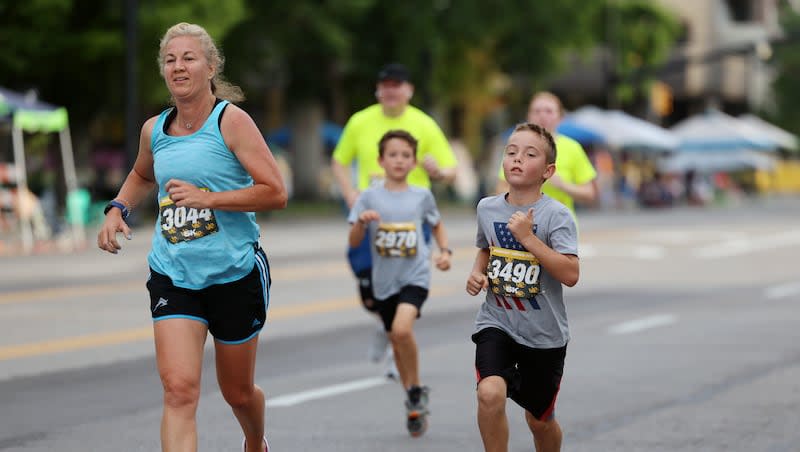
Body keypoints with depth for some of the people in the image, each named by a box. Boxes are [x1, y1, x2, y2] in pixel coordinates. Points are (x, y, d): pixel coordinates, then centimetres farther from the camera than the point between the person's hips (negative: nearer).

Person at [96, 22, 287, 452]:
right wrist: (118, 209, 10)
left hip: (235, 275, -3)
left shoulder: (231, 121, -9)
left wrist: (207, 198, -21)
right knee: (179, 389, -16)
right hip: (172, 277, 3)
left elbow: (275, 192, -15)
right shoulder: (154, 129, 6)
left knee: (238, 393, 15)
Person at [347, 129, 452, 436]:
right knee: (397, 342, 13)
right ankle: (414, 402, 31)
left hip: (415, 276, -2)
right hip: (384, 280, 2)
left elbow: (437, 225, 20)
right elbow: (353, 242, -4)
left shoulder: (422, 196, 1)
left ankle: (416, 391, -7)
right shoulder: (369, 197, -1)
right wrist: (361, 221, -23)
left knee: (402, 329, -26)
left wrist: (445, 251, 3)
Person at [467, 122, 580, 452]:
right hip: (496, 323, 2)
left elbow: (570, 275, -23)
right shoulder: (487, 208, 0)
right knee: (490, 393, -26)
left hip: (544, 334, -2)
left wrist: (528, 237, -27)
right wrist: (477, 273, 1)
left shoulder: (556, 215, -14)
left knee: (540, 420, 13)